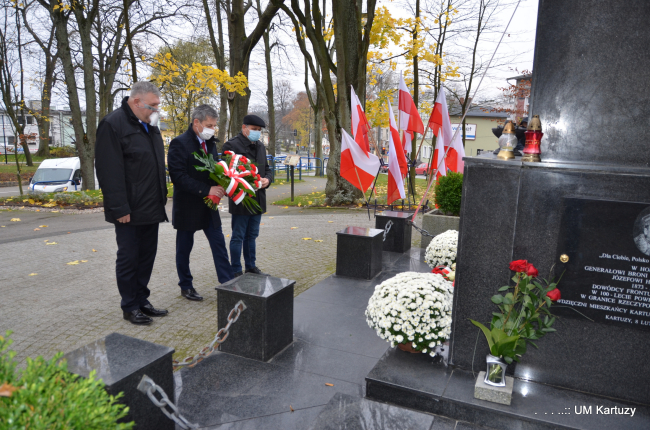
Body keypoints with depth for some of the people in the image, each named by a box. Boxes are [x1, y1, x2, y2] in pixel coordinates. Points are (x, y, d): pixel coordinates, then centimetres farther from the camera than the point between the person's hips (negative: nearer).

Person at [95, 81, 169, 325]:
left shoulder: (149, 125, 14)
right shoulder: (113, 124, -12)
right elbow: (109, 171, -18)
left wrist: (161, 198, 15)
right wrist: (119, 208, -20)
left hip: (151, 208, 8)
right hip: (130, 211, -8)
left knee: (147, 256, 14)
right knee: (128, 258, 3)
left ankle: (142, 301, 26)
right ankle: (130, 307, 16)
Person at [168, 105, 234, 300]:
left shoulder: (210, 143, 9)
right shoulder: (179, 143, -14)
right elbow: (178, 177, -21)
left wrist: (220, 186, -7)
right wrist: (207, 190, -24)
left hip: (208, 206, 6)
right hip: (187, 206, -6)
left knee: (219, 244, 6)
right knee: (184, 248, 9)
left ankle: (227, 283, 13)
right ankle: (185, 286, 24)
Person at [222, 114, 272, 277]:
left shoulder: (260, 146, 14)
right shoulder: (231, 145, -10)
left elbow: (267, 169, 20)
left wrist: (267, 179, -3)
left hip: (257, 200, 7)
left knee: (252, 236, 17)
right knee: (238, 237, 3)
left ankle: (251, 267, 30)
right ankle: (236, 271, 14)